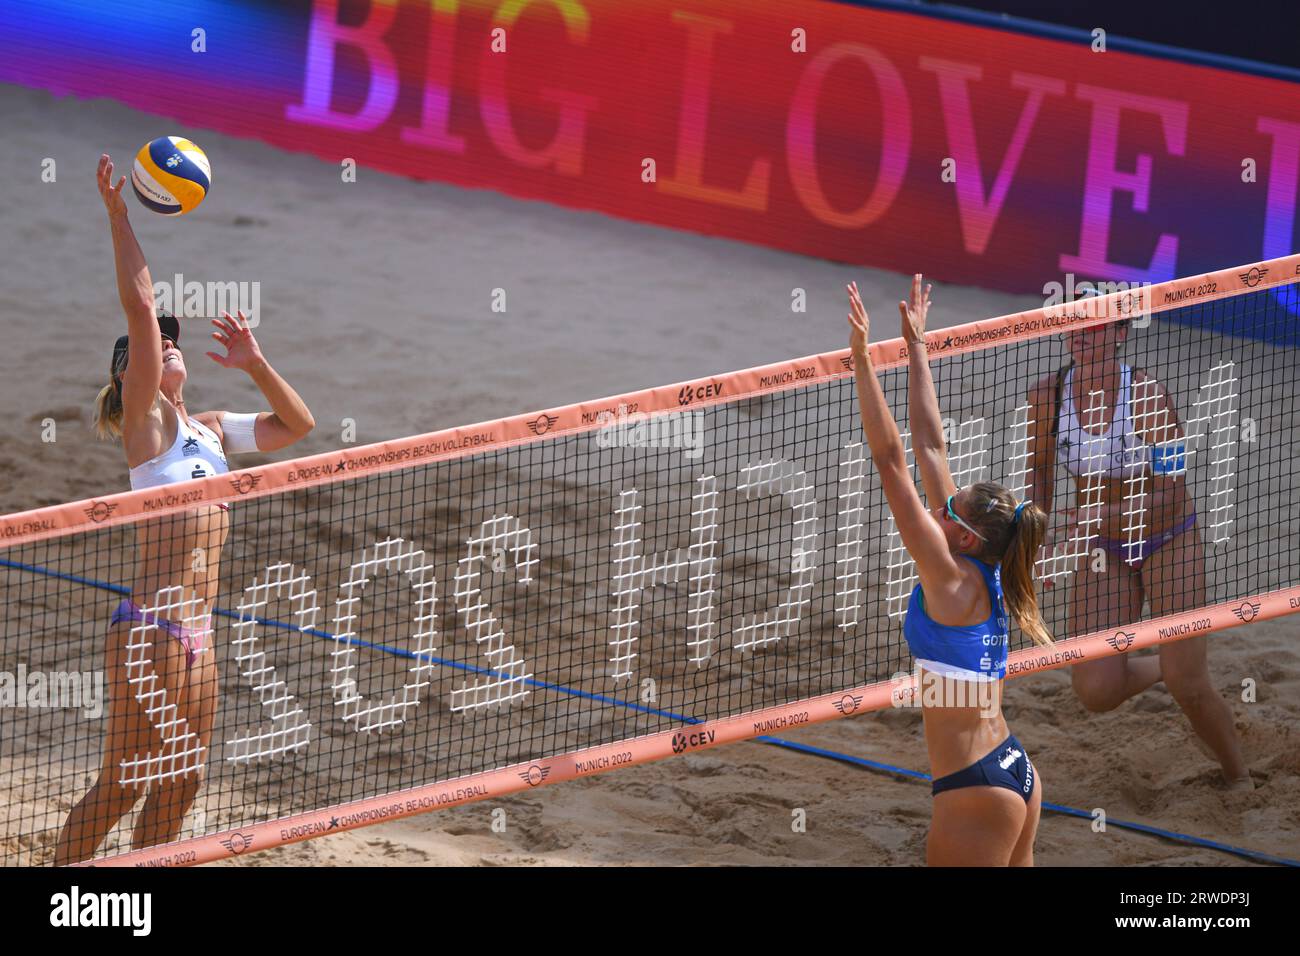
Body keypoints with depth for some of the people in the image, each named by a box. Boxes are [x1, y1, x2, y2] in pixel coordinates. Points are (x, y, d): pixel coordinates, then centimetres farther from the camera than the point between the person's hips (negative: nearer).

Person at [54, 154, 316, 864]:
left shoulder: (209, 428, 16)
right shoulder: (145, 419, -5)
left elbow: (296, 424, 24)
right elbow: (139, 303, -13)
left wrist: (252, 363, 13)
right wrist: (118, 215, -14)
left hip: (196, 638, 8)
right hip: (150, 629, -8)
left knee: (180, 785, 11)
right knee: (123, 784, -6)